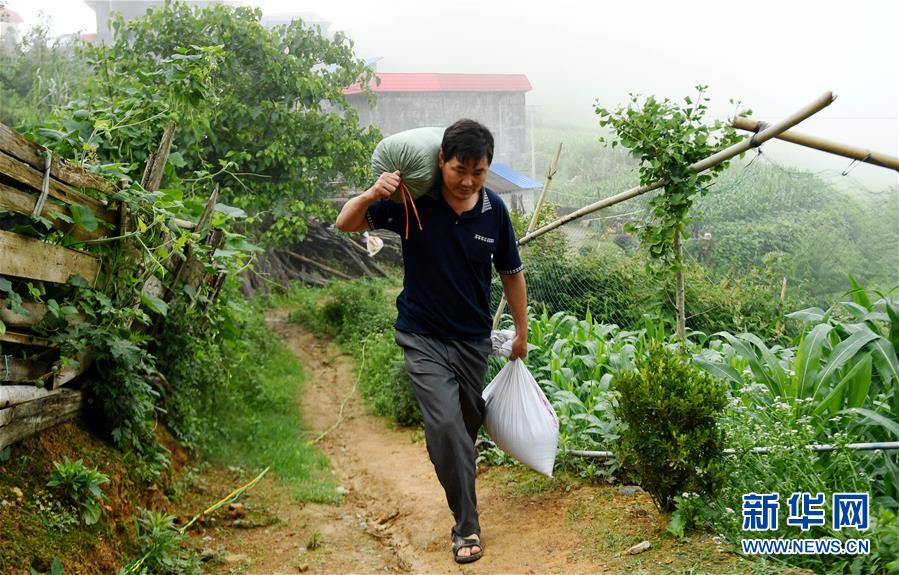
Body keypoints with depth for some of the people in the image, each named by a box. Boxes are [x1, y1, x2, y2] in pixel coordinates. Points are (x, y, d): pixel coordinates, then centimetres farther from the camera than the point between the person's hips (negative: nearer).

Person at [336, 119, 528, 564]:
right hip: (424, 336, -3)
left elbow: (511, 273, 5)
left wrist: (522, 331, 12)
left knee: (468, 425, 17)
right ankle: (467, 525, -2)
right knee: (445, 426, -16)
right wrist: (371, 195, -31)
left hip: (473, 338, 3)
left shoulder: (494, 211, -8)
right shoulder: (414, 201, -14)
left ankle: (459, 483, 46)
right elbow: (346, 224, -10)